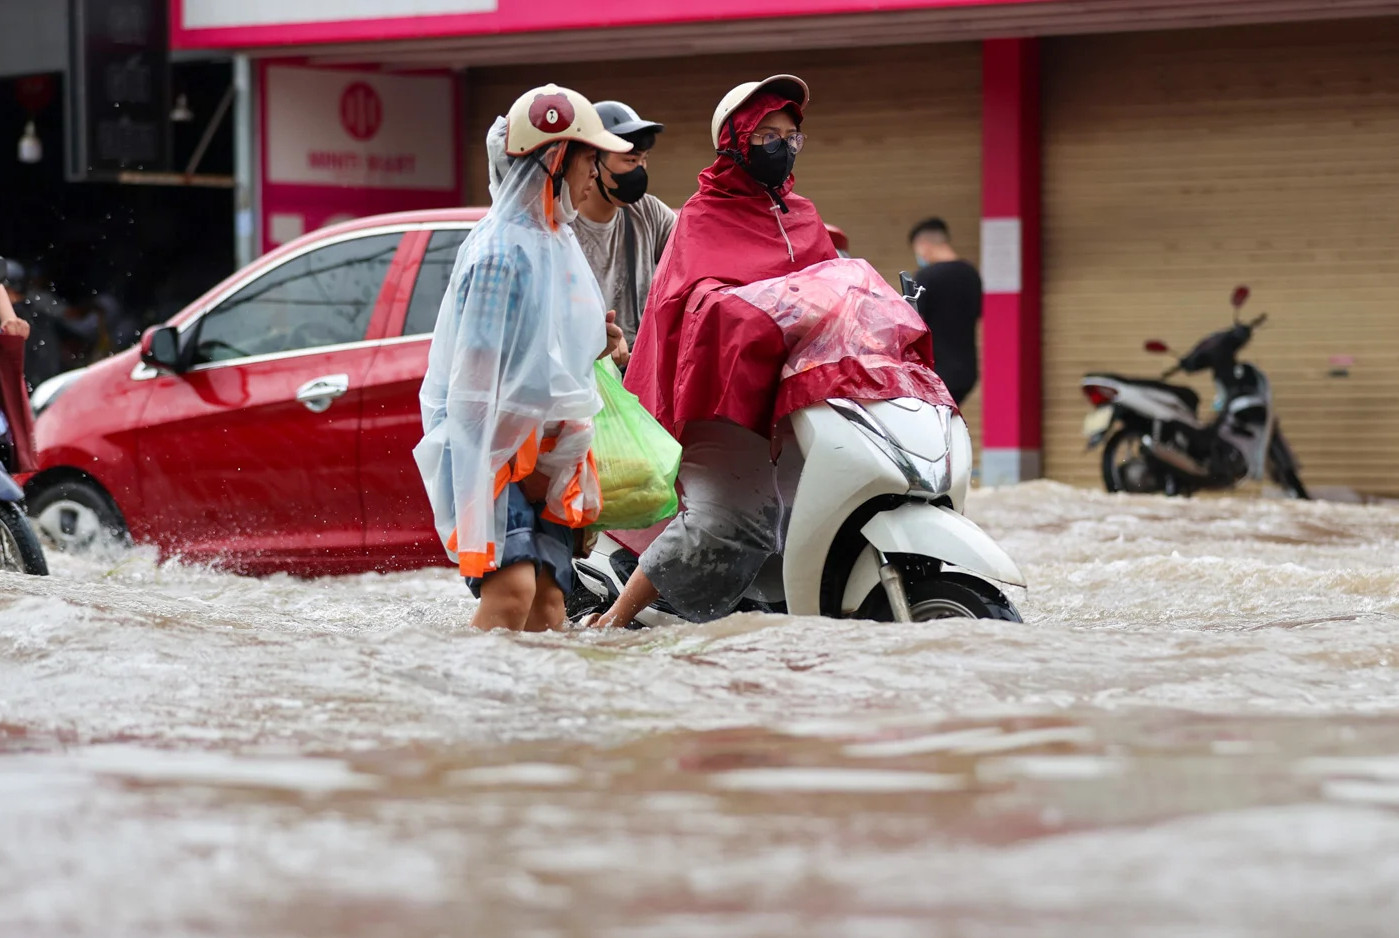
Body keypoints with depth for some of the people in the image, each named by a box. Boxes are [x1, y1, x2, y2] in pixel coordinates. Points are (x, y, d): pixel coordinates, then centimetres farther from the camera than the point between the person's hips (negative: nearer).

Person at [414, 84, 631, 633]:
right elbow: (475, 370, -17)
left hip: (546, 457, 9)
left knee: (547, 604, -1)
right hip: (489, 448, -9)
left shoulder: (558, 242, 14)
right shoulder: (502, 248, -15)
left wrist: (592, 344, 4)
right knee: (512, 588, -24)